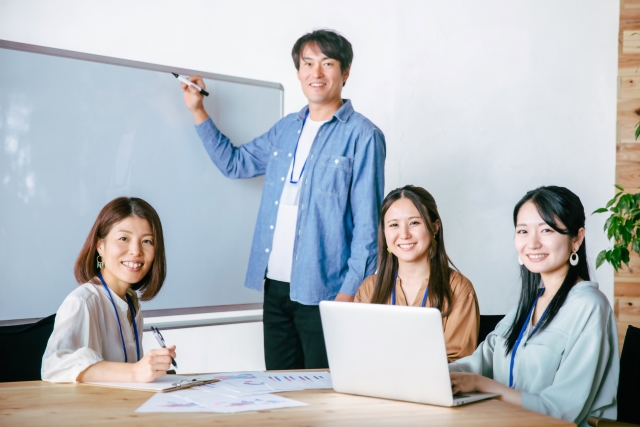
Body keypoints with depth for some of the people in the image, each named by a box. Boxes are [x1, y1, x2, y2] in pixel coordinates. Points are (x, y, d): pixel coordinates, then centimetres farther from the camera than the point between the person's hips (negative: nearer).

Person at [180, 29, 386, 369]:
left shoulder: (362, 136, -7)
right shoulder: (286, 129, 13)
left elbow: (367, 223, -10)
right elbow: (234, 163, 25)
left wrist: (351, 291, -16)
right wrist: (197, 111, 19)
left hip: (323, 291, -6)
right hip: (275, 287, 6)